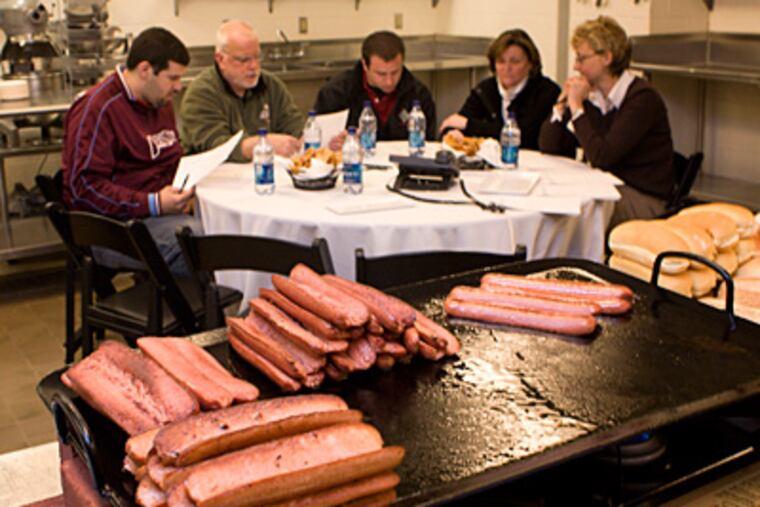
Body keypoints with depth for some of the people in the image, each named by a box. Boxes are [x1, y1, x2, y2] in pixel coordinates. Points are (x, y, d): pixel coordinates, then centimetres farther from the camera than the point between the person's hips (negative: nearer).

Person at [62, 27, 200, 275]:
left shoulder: (160, 102, 18)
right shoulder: (97, 108, -11)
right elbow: (84, 187, -16)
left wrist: (184, 189, 7)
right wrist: (153, 204, -23)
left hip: (160, 212, 8)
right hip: (112, 228, -8)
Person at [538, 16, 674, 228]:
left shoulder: (643, 97, -16)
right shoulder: (592, 96, 6)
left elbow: (601, 157, -25)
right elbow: (548, 147, 6)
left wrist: (576, 106, -18)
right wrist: (562, 103, -6)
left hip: (645, 200, -7)